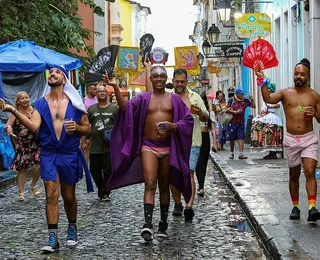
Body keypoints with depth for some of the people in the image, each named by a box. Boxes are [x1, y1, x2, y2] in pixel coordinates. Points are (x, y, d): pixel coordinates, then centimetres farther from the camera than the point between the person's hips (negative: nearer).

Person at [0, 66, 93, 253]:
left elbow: (87, 128, 7)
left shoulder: (74, 103, 2)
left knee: (69, 196, 11)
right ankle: (53, 238, -5)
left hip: (70, 154, 0)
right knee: (51, 195, -7)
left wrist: (77, 128, -15)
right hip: (48, 154, 0)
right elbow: (33, 126, -14)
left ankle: (72, 228, 34)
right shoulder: (41, 104, 2)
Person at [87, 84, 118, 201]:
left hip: (109, 146, -2)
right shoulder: (91, 109, 9)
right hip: (94, 146, 3)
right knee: (94, 170, 9)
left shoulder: (114, 108, 5)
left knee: (108, 170, -5)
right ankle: (100, 189, 28)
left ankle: (105, 193, 6)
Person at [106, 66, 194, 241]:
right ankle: (148, 224, -24)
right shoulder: (143, 98, 5)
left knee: (164, 186, 11)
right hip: (148, 146, -2)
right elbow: (125, 108, -13)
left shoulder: (174, 99, 7)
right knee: (150, 184, -16)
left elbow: (188, 120, 4)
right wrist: (116, 88, -26)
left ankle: (163, 224, 22)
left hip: (168, 148, 2)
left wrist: (172, 125, -15)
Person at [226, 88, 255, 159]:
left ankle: (240, 154, -13)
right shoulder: (231, 100, -4)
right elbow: (227, 109, -6)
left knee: (241, 138, -9)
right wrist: (235, 112, -17)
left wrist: (251, 99, -4)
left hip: (241, 122, 2)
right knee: (232, 138, 8)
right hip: (232, 122, -2)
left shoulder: (245, 100, 5)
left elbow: (253, 106, 10)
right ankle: (231, 153, 23)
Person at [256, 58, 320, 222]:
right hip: (291, 139, 1)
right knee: (294, 175, 11)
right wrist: (263, 81, -28)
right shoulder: (285, 93, 3)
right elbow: (268, 99, -17)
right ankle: (295, 207, 23)